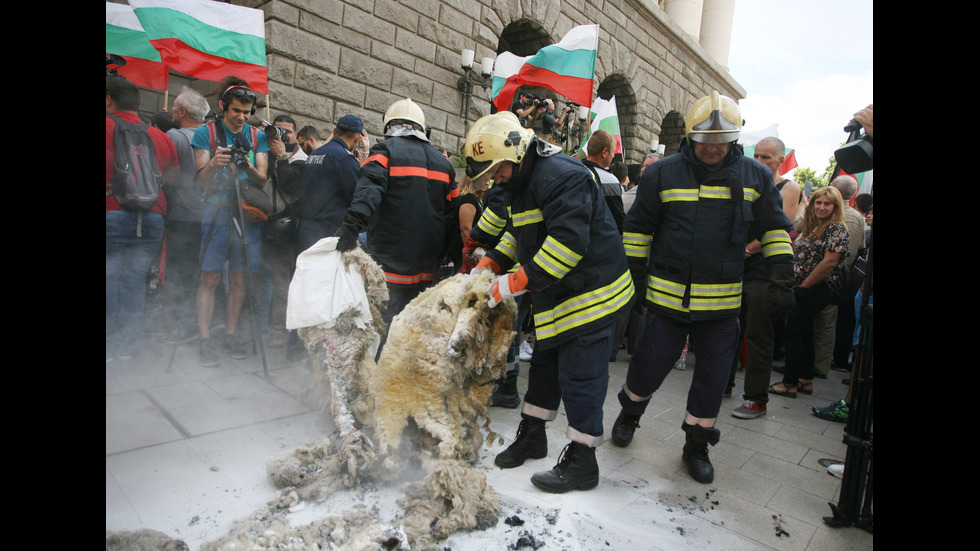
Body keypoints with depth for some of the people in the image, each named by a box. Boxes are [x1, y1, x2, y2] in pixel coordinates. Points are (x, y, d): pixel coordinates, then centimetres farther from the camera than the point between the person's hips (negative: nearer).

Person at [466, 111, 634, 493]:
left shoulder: (560, 176, -21)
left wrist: (517, 282, -28)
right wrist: (490, 264, 6)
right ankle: (532, 435, 35)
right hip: (557, 295, 10)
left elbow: (568, 241, -31)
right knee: (545, 362, 18)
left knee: (579, 376, -2)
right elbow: (518, 232, 22)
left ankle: (582, 461, 14)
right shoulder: (524, 181, 12)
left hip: (591, 292, -10)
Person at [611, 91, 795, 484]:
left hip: (723, 302, 2)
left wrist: (782, 276, 4)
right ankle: (630, 412, 36)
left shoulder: (755, 176, 5)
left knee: (713, 376, 9)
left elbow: (775, 228, 12)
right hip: (668, 295, -2)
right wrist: (633, 273, 2)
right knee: (651, 363, 5)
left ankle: (697, 444, 30)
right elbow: (638, 227, 4)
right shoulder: (663, 173, -1)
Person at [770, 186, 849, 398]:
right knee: (804, 332, 12)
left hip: (817, 290, -9)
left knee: (794, 331, -8)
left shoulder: (837, 229, -9)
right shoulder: (811, 227, 15)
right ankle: (806, 380, 21)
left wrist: (804, 285, -13)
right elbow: (798, 256, 18)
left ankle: (790, 383, -2)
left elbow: (830, 262, -17)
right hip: (805, 290, 9)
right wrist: (796, 285, 4)